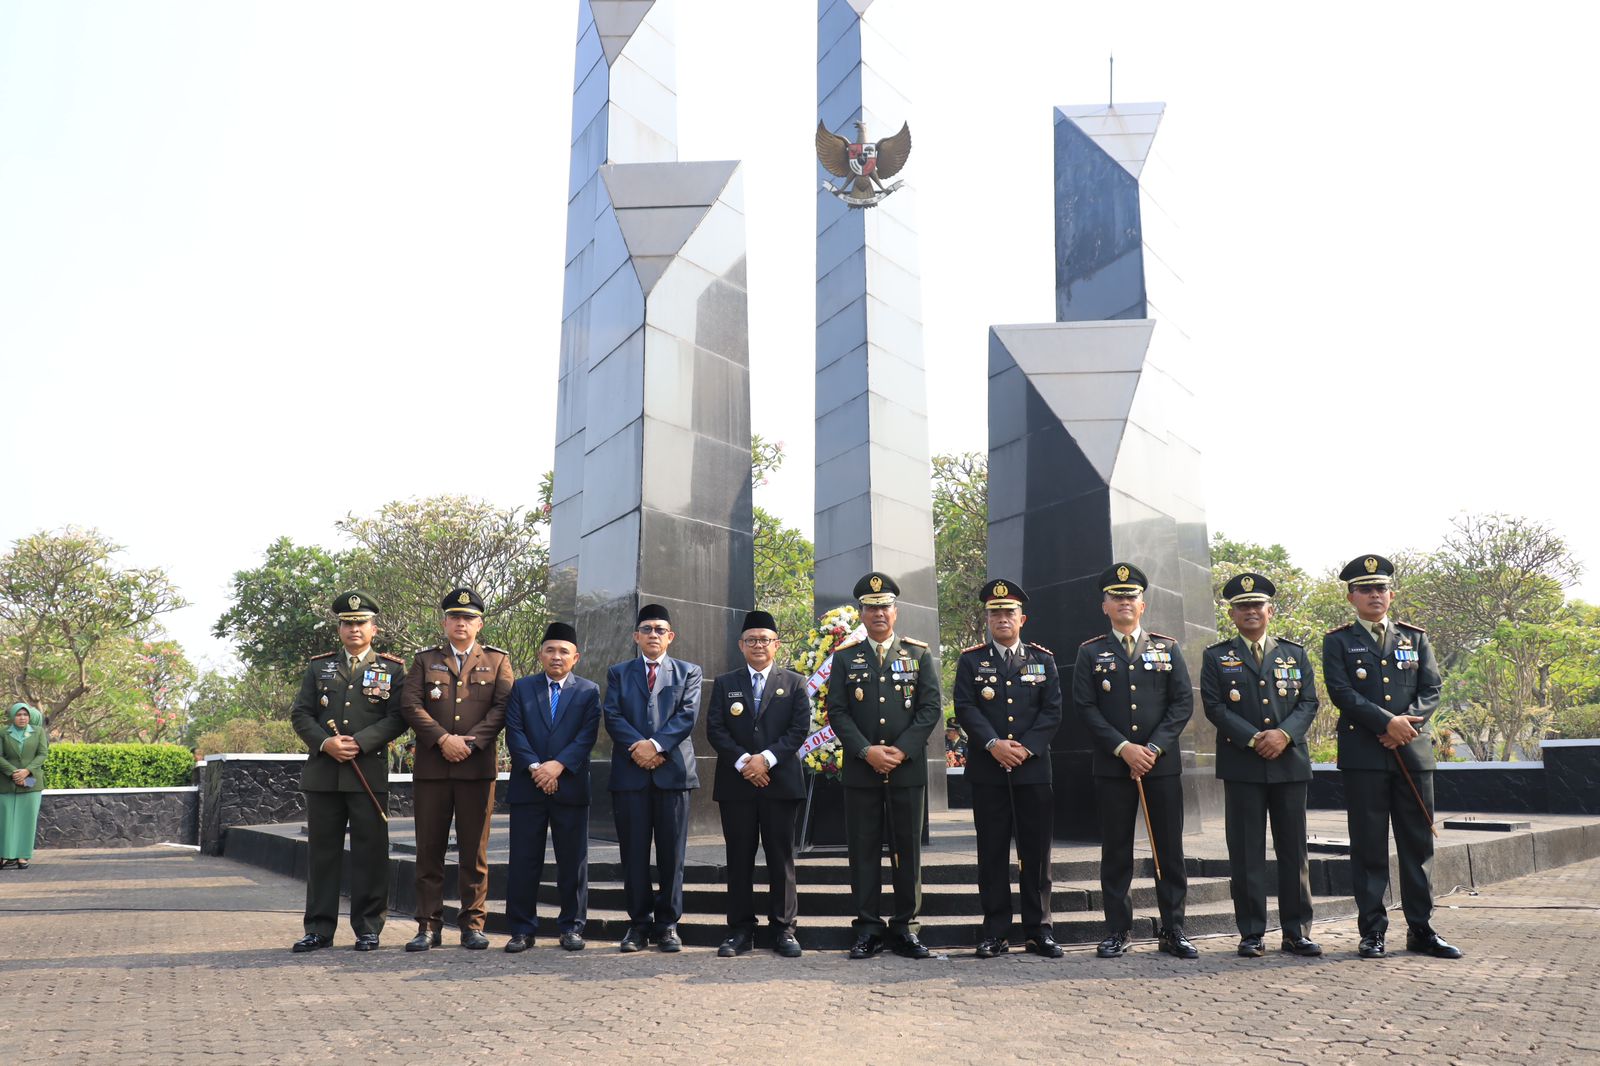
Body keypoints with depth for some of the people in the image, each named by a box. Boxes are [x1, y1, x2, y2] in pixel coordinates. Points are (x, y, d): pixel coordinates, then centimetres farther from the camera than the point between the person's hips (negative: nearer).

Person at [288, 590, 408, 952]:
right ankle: (319, 928, 16)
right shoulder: (318, 666, 14)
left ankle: (368, 929, 9)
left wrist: (360, 743, -15)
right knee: (322, 851, 7)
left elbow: (397, 718, -3)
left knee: (370, 852, 0)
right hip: (322, 773, 2)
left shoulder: (392, 668, 6)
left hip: (370, 773, -2)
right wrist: (326, 742, -10)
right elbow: (300, 713, 8)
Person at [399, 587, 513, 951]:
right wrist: (443, 739, -13)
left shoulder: (497, 660, 11)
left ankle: (472, 924, 11)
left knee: (474, 852, 3)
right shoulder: (425, 660, 13)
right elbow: (410, 704, 0)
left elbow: (502, 707, 0)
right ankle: (428, 925, 11)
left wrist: (470, 742, -12)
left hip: (478, 767, -1)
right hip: (431, 767, 1)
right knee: (429, 850, 4)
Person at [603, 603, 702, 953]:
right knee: (634, 854, 4)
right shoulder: (618, 673, 15)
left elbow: (687, 714, -3)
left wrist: (656, 745, -15)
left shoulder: (688, 672, 11)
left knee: (671, 854, 2)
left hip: (673, 771, -1)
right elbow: (612, 716, 2)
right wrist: (638, 748, -13)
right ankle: (639, 923, 13)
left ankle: (668, 924, 11)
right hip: (630, 773, 1)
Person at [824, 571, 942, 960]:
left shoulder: (919, 654, 7)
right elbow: (837, 711, 1)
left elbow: (931, 708, 0)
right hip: (860, 769, 0)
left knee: (907, 851, 5)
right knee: (863, 851, 3)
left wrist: (901, 750, -11)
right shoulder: (845, 657, 8)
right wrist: (867, 751, -12)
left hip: (908, 768, 0)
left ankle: (905, 926, 14)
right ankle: (868, 927, 11)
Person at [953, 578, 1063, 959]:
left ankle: (1039, 929, 15)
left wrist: (1025, 747, -10)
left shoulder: (1043, 659, 11)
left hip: (1033, 769, 1)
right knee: (992, 853, 3)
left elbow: (1053, 711, 3)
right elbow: (965, 708, -2)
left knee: (1036, 852, 5)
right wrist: (994, 744, -15)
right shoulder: (971, 660, 8)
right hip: (987, 771, -1)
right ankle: (995, 932, 9)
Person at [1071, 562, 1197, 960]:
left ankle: (1173, 931, 15)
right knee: (1116, 852, 4)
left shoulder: (1168, 649, 9)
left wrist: (1154, 748, -10)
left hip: (1162, 764, 1)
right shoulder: (1090, 653, 6)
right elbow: (1085, 707, -2)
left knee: (1170, 850, 4)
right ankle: (1117, 932, 12)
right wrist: (1123, 748, -12)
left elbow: (1183, 703, 2)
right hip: (1111, 767, -1)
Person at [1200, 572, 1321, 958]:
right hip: (1241, 766, -2)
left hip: (1290, 763, 2)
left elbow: (1309, 702, 6)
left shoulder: (1295, 653, 13)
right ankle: (1251, 933, 8)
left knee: (1294, 850, 6)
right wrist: (1254, 739, -13)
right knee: (1246, 853, 1)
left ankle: (1297, 931, 15)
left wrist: (1285, 734, -12)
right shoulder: (1216, 657, 6)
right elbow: (1214, 707, -3)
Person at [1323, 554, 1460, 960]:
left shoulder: (1415, 638, 15)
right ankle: (1373, 931, 7)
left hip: (1413, 752, 3)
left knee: (1418, 844, 6)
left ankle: (1421, 929, 16)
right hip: (1363, 755, -3)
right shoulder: (1338, 642, 5)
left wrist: (1407, 723, -12)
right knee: (1369, 847, 0)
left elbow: (1431, 690, 6)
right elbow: (1341, 693, -7)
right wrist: (1387, 723, -16)